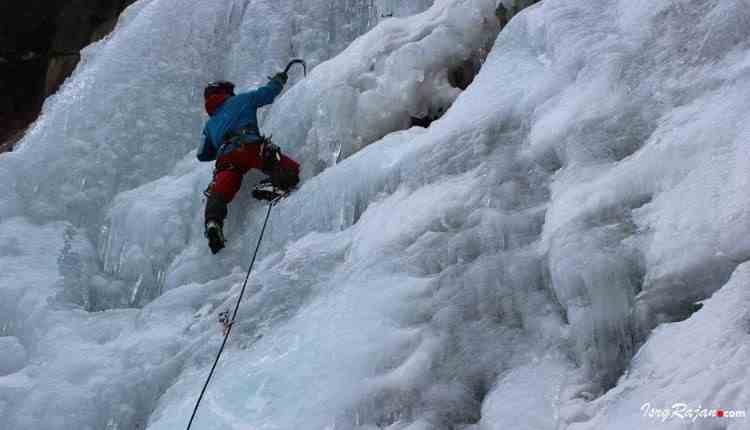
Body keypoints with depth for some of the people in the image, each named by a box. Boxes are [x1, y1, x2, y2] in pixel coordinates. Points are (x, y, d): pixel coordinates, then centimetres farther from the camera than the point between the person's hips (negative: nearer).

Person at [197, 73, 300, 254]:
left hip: (225, 158, 3)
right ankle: (271, 185, -38)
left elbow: (203, 155, 39)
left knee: (219, 191, -13)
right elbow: (269, 91, 33)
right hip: (251, 147, -3)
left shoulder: (210, 125, 38)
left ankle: (213, 222, -43)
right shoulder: (240, 100, 29)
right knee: (291, 170, -7)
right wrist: (279, 78, 54)